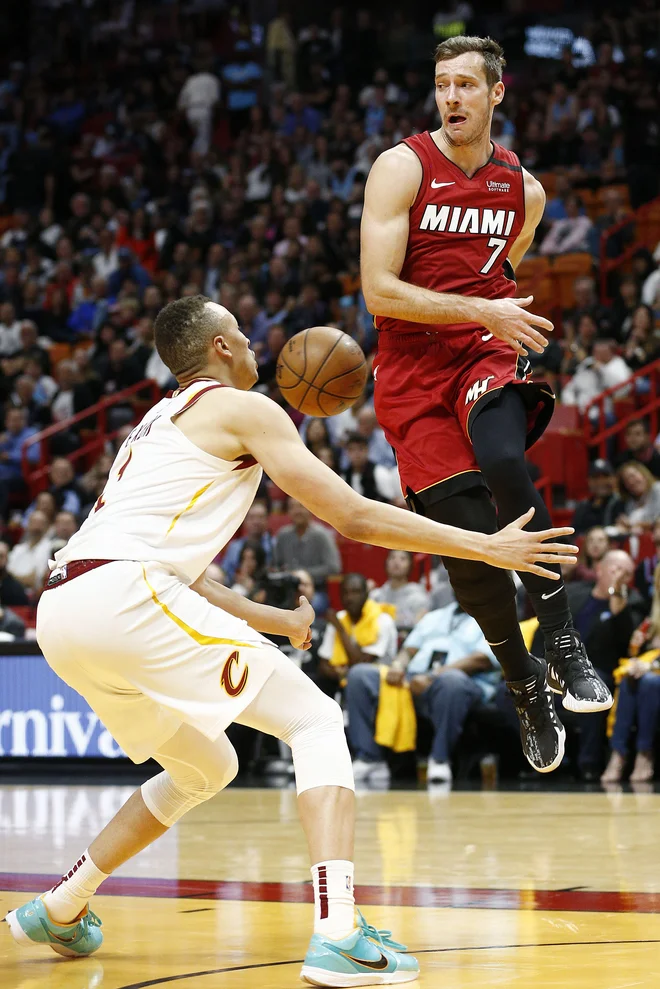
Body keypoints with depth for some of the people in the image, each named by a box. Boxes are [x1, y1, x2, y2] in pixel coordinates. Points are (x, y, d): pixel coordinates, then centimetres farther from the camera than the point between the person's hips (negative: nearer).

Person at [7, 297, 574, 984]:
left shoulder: (158, 424, 32)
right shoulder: (241, 408, 7)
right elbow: (354, 517, 0)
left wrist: (281, 622, 46)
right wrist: (487, 547, 5)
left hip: (60, 616, 9)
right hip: (123, 593, -8)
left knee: (206, 768, 26)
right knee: (316, 722, -2)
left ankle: (58, 910, 29)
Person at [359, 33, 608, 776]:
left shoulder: (524, 190, 6)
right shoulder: (402, 168, -7)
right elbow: (378, 291, -15)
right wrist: (481, 311, -21)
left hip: (487, 355, 1)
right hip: (413, 373, -1)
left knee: (503, 464, -32)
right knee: (468, 544, -5)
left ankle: (562, 647, -24)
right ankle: (527, 691, 15)